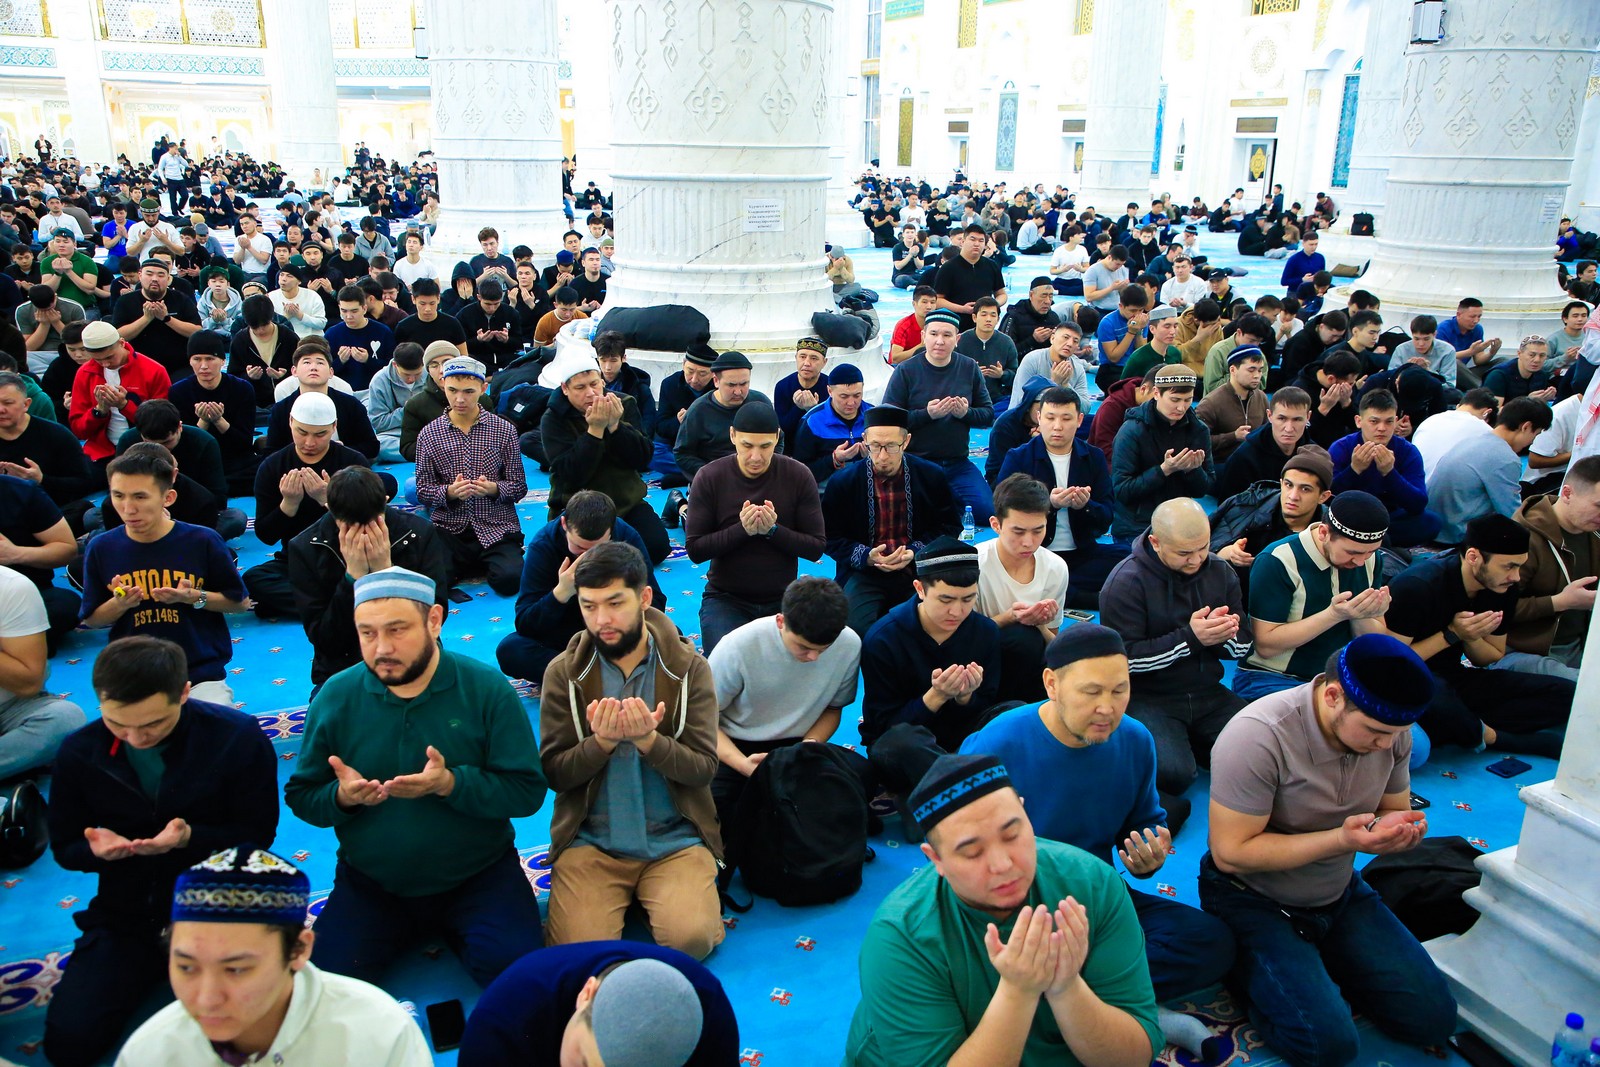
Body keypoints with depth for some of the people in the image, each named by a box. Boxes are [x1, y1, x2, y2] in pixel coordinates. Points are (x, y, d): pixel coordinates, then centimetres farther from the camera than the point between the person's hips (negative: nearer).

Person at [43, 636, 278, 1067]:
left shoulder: (239, 737, -16)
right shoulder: (78, 752, -7)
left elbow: (258, 836, -10)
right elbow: (64, 849, 4)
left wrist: (190, 838, -30)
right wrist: (96, 848, -21)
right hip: (125, 916, 3)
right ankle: (155, 966, 17)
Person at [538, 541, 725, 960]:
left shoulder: (689, 668, -2)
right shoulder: (563, 673, -1)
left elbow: (704, 768, -7)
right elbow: (554, 773, -3)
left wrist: (649, 740, -26)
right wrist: (601, 741, -23)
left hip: (676, 840, 0)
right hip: (590, 842, 1)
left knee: (690, 938, -22)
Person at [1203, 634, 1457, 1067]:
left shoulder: (1391, 729, -10)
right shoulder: (1259, 737, -31)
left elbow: (1393, 809, 6)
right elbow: (1231, 853, -26)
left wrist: (1393, 828, -20)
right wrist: (1341, 839, -34)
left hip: (1339, 894, 7)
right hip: (1253, 900, -6)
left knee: (1434, 1018, 1)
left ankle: (1313, 965, 20)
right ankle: (1252, 966, 7)